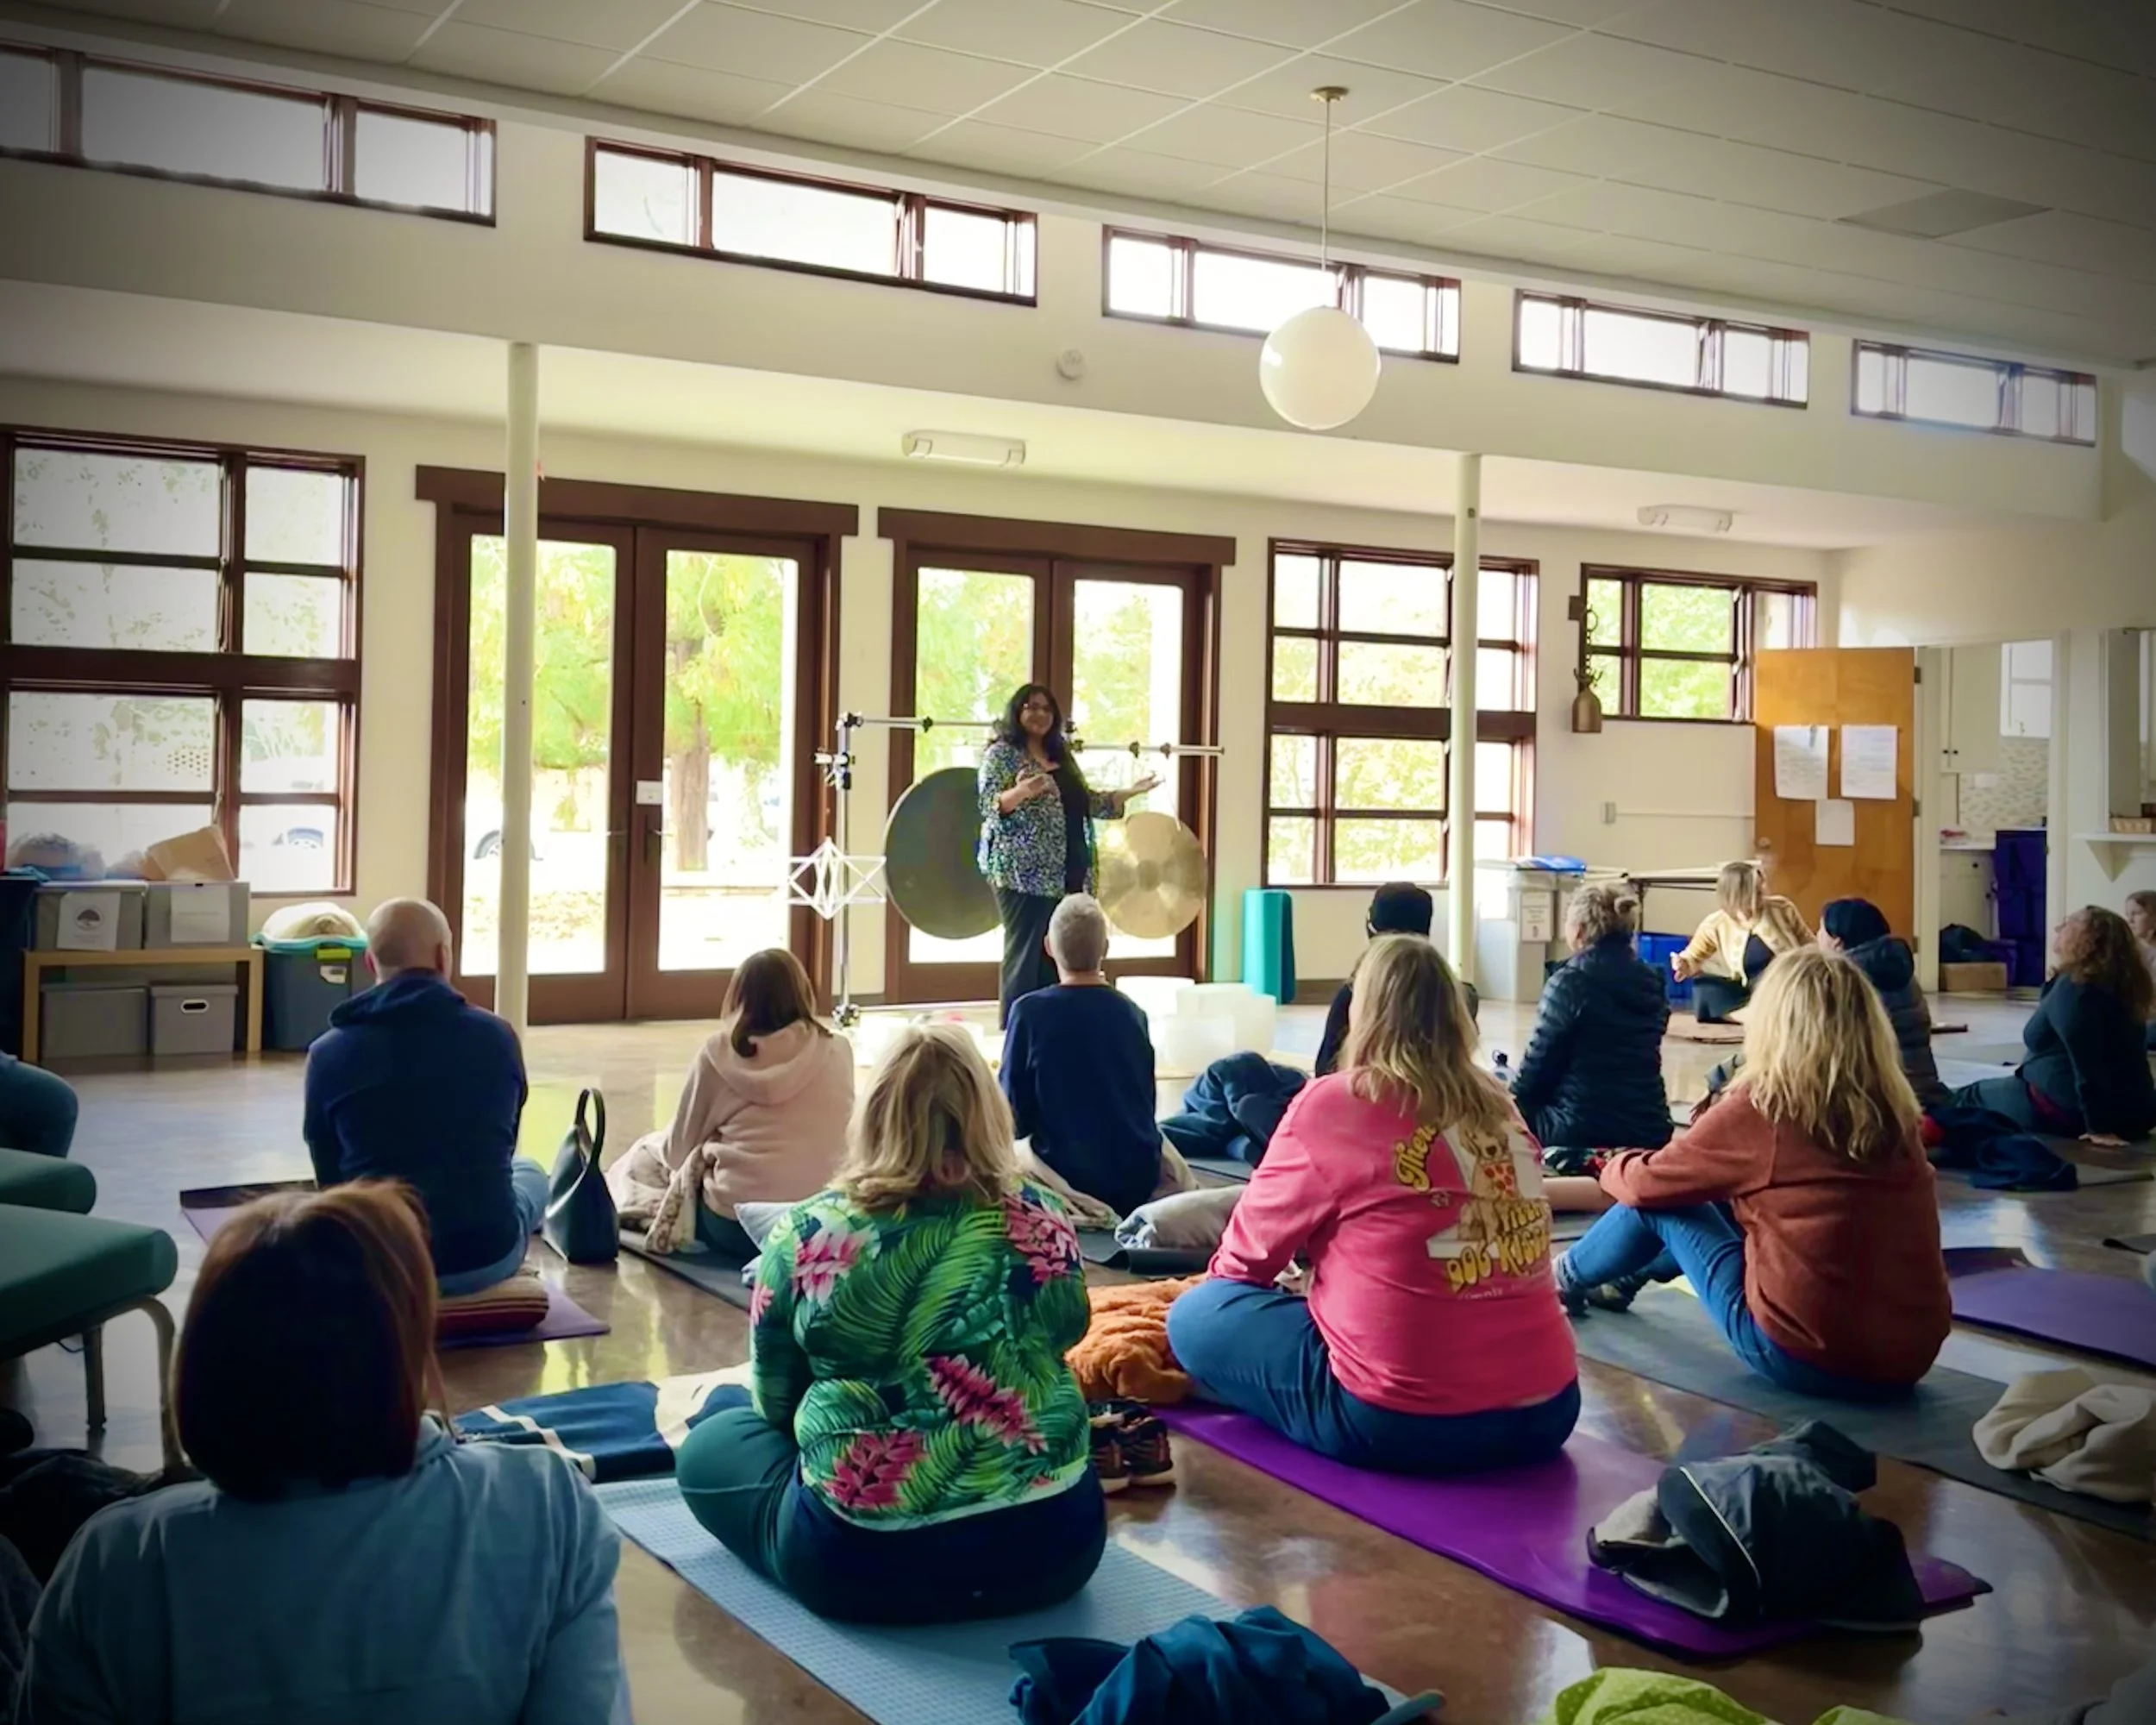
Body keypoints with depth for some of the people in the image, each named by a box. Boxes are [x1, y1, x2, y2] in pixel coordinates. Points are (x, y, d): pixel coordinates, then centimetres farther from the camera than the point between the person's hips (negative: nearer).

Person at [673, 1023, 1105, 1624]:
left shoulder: (805, 1233, -7)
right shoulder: (1044, 1220, -2)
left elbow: (775, 1398, 7)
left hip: (865, 1560, -2)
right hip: (1055, 1542, 3)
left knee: (709, 1448, 21)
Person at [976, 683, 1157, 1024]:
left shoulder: (1062, 755, 19)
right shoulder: (1002, 752, -2)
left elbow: (1088, 802, 22)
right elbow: (989, 804, -13)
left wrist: (1132, 792, 14)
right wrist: (1020, 792, -32)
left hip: (1066, 873, 7)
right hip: (1023, 872, -7)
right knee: (1025, 954, -9)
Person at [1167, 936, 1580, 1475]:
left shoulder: (1331, 1104, -7)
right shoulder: (1500, 1107, 8)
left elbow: (1249, 1251, 5)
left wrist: (1223, 1276, 27)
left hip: (1402, 1423, -7)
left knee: (1195, 1314, 7)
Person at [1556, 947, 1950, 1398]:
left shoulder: (1760, 1107, -12)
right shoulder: (1895, 1112, 3)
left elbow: (1646, 1183, 2)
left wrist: (1614, 1169, 25)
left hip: (1808, 1355, -6)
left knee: (1657, 1200, 12)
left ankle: (1569, 1279, 37)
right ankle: (1621, 1280, 46)